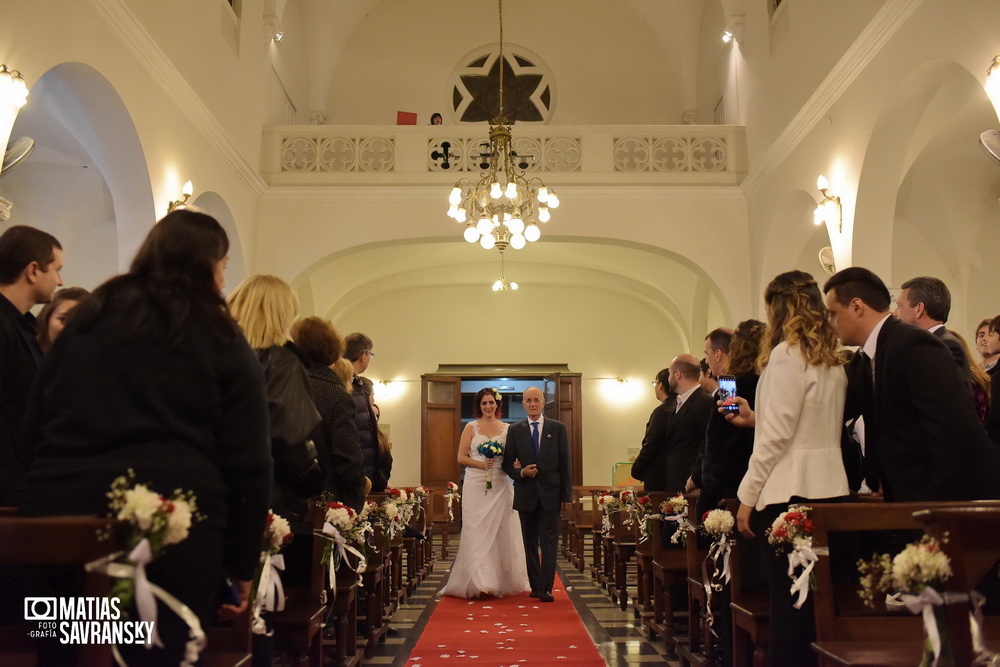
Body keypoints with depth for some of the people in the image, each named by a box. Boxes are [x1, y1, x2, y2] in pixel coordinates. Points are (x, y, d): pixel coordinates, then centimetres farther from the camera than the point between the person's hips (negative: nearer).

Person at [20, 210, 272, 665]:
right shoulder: (221, 340, 3)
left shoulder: (88, 318, 15)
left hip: (60, 511, 4)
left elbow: (34, 428, 17)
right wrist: (242, 561, 4)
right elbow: (248, 462, -2)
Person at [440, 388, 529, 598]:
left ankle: (502, 581, 13)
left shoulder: (507, 429, 10)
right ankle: (478, 582, -5)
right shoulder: (471, 428, 4)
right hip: (476, 485, -2)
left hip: (500, 486, 2)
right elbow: (461, 457, 0)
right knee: (477, 531, -5)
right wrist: (481, 464, -15)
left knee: (501, 530, 3)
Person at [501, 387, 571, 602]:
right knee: (530, 542, 9)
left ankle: (546, 588, -5)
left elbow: (565, 463, 1)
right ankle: (535, 586, 18)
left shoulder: (558, 428, 3)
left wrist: (567, 495, -4)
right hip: (526, 493, 2)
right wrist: (521, 472, -15)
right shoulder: (514, 430, 5)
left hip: (550, 493, -2)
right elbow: (507, 463, 6)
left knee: (549, 541, -6)